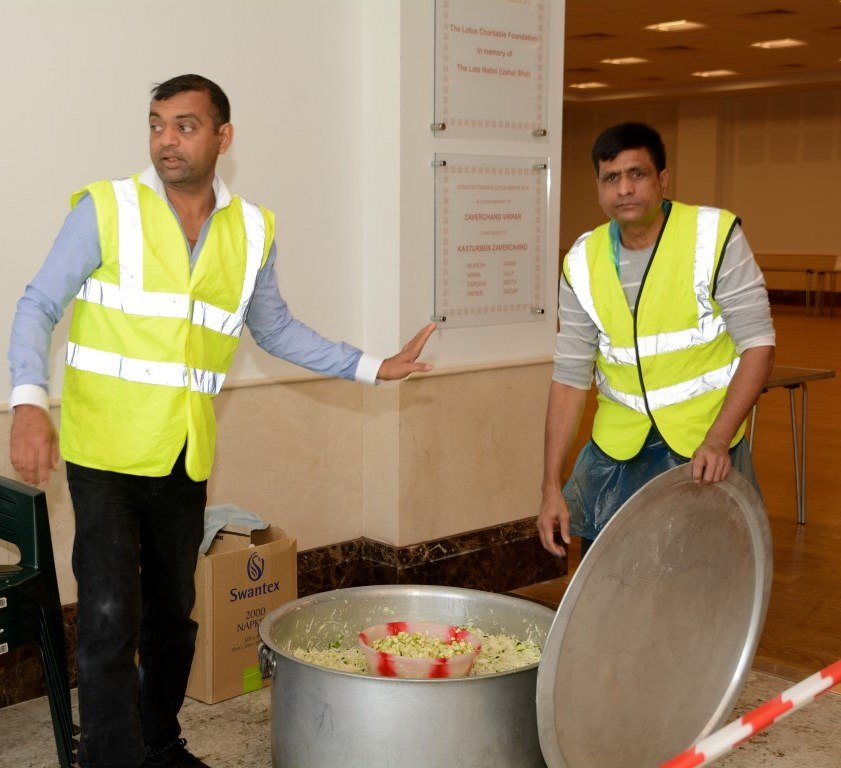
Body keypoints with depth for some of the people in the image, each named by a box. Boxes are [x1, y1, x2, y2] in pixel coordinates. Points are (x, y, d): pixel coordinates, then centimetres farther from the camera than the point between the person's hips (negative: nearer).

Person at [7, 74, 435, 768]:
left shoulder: (252, 231, 5)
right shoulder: (107, 209, -6)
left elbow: (276, 329, 17)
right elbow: (38, 308, -5)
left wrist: (370, 367, 12)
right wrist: (29, 403, -21)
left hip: (185, 456, 4)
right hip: (106, 450, -4)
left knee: (173, 612, 16)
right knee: (111, 618, -9)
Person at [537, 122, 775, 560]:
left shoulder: (716, 237, -12)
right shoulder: (583, 264, -2)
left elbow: (758, 345, -10)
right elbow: (570, 378, 0)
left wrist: (718, 440, -22)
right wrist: (551, 486, -3)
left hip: (706, 440, -3)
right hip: (619, 444, 3)